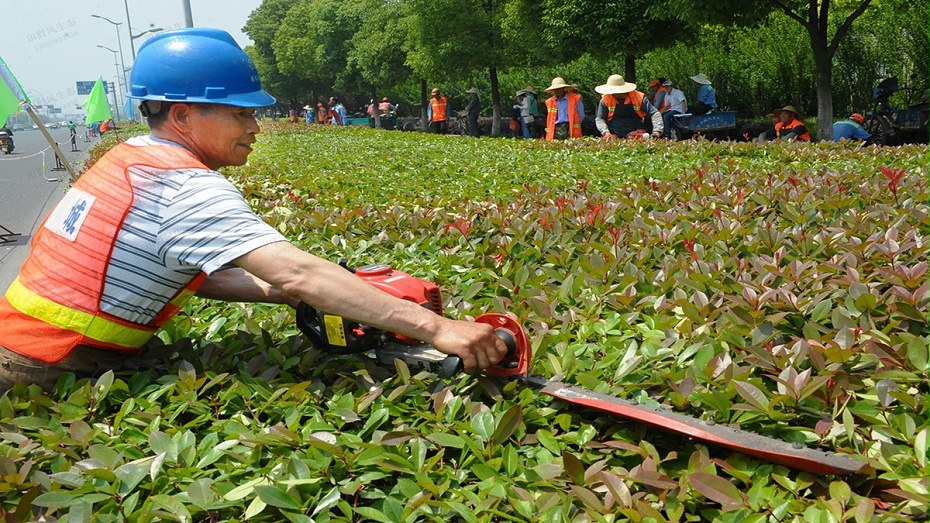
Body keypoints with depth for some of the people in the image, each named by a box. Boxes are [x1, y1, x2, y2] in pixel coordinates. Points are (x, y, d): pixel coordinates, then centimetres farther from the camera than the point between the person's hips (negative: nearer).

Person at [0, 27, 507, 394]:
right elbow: (298, 272, -34)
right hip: (46, 379, -9)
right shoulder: (188, 189, -24)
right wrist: (434, 327, -35)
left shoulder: (131, 156, 5)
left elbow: (189, 269, 6)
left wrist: (286, 294, -4)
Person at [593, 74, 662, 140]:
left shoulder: (639, 97, -3)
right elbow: (599, 119, 3)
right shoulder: (605, 99, 0)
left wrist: (657, 131, -19)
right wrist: (606, 132, -16)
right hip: (614, 136, 1)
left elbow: (655, 114, -3)